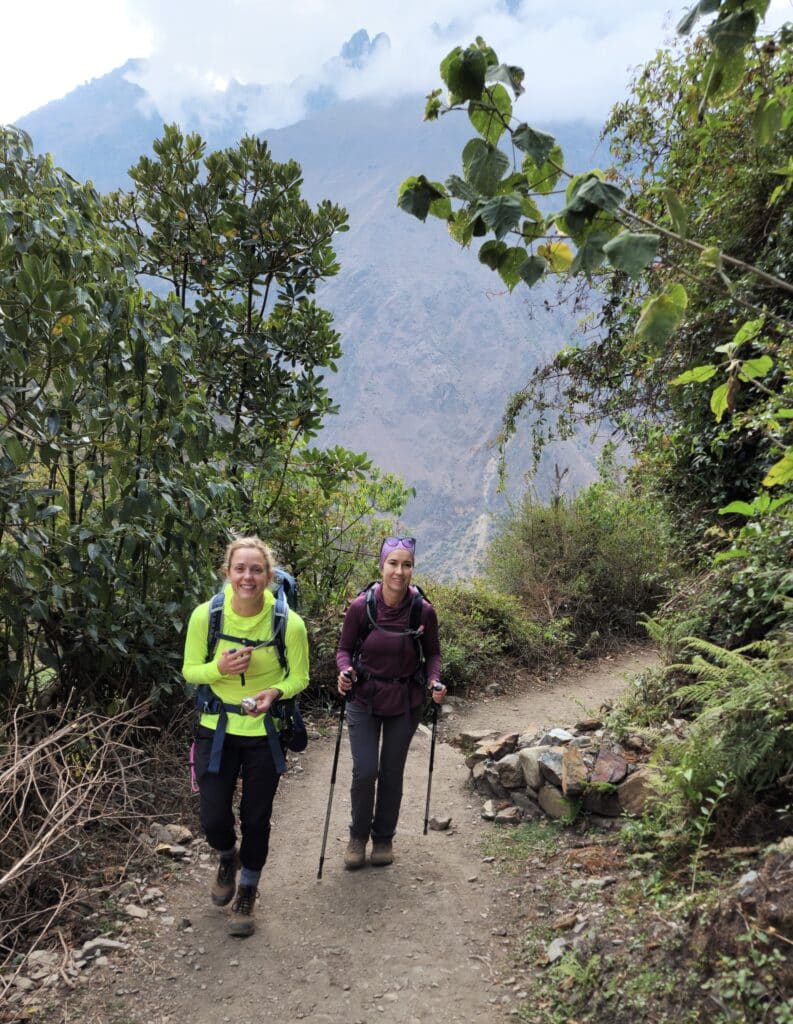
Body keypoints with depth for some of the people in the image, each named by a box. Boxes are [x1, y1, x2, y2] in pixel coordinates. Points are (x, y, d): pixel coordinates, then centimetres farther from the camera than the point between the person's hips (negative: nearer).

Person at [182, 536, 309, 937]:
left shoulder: (289, 623, -19)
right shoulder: (205, 615, -16)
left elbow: (299, 677, -5)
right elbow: (190, 671, -4)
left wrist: (275, 692, -27)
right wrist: (219, 668, -25)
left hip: (265, 733, -1)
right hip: (217, 728, 1)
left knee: (256, 819, 11)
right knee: (213, 819, 4)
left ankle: (247, 893, 39)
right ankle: (228, 858, 43)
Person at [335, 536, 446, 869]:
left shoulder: (424, 611, -13)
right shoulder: (361, 607, -16)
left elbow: (432, 653, 2)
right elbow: (344, 648, -3)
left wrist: (434, 680, -17)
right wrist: (345, 672, -23)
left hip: (405, 703, 1)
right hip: (364, 700, -1)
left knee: (392, 773, 11)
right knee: (365, 771, -5)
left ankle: (384, 838, 34)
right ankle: (358, 835, 22)